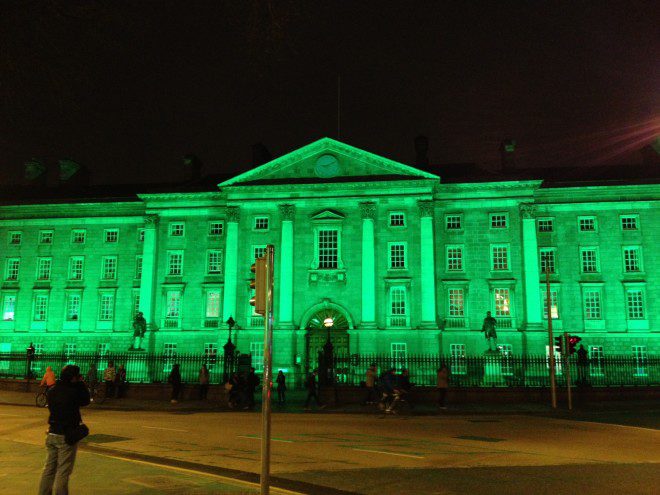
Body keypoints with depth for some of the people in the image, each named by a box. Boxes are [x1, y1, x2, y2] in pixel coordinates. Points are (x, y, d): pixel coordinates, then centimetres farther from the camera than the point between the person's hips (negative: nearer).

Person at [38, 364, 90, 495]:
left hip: (52, 433, 7)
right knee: (63, 471, 2)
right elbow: (86, 401, -3)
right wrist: (81, 384, -1)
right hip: (67, 435, -7)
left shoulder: (52, 391, 1)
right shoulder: (73, 392, -20)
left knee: (49, 468, 16)